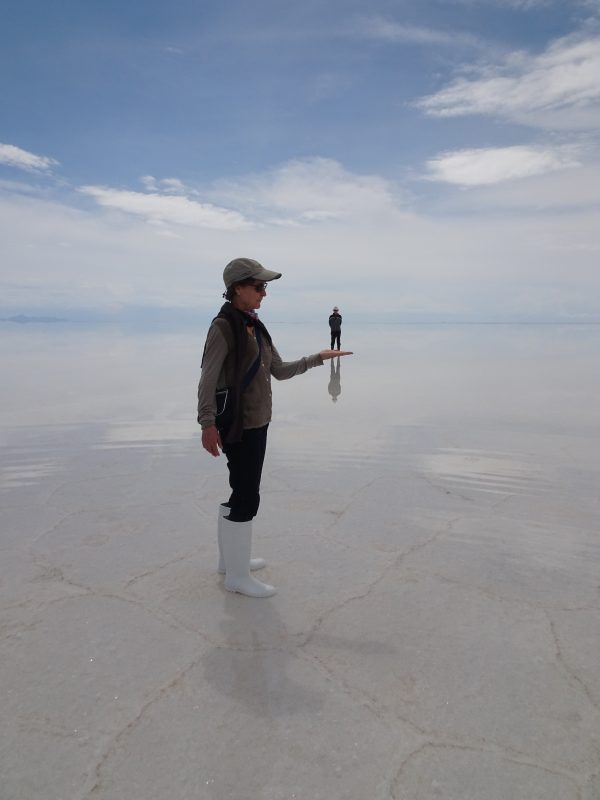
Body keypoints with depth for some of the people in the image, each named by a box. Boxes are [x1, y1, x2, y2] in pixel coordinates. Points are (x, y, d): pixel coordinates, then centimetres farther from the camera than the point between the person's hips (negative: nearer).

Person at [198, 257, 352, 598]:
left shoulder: (256, 327, 11)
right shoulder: (223, 326, -14)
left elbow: (280, 371, 14)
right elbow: (208, 379, -20)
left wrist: (318, 358, 10)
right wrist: (208, 423, -28)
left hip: (256, 421, 9)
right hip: (237, 424, -9)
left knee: (243, 492, 17)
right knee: (248, 498, -3)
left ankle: (230, 558, 33)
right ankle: (238, 575, 12)